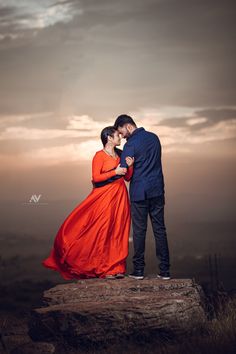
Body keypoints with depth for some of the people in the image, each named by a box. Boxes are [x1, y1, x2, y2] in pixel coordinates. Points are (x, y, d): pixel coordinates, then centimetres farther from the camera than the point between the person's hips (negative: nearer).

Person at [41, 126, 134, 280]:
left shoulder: (120, 154, 14)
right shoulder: (100, 155, -4)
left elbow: (127, 177, 13)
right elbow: (96, 177, -12)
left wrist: (130, 166, -5)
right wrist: (115, 172, -15)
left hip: (120, 197, 6)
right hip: (104, 197, -6)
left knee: (118, 232, 4)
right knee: (103, 232, -3)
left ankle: (116, 267, 9)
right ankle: (104, 269, 5)